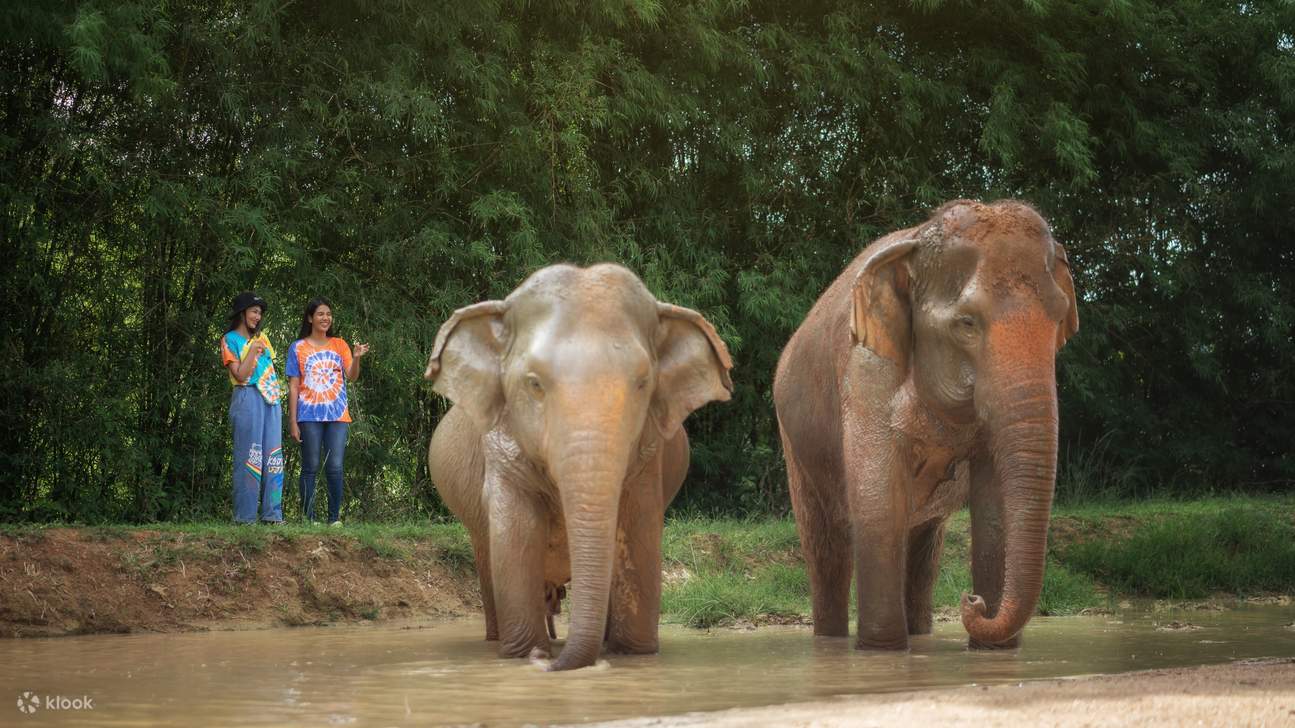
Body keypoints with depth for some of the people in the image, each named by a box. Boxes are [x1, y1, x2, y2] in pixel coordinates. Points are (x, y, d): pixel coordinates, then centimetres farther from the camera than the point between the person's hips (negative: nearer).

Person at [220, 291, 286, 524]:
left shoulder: (261, 337, 18)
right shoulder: (229, 340, 0)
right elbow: (240, 374, -9)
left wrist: (277, 385, 11)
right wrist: (253, 350, -11)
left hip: (271, 400, 6)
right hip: (248, 398, -6)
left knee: (273, 456, 2)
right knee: (249, 456, -9)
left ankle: (272, 512, 4)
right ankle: (245, 516, -7)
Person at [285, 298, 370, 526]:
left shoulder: (339, 345, 10)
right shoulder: (298, 348, 5)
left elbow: (351, 375, -2)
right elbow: (293, 386, 3)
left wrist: (357, 358, -23)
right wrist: (293, 420, -3)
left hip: (337, 415, 2)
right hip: (309, 415, -1)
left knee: (335, 467, -4)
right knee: (311, 467, 1)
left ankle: (335, 517, 2)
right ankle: (308, 517, 4)